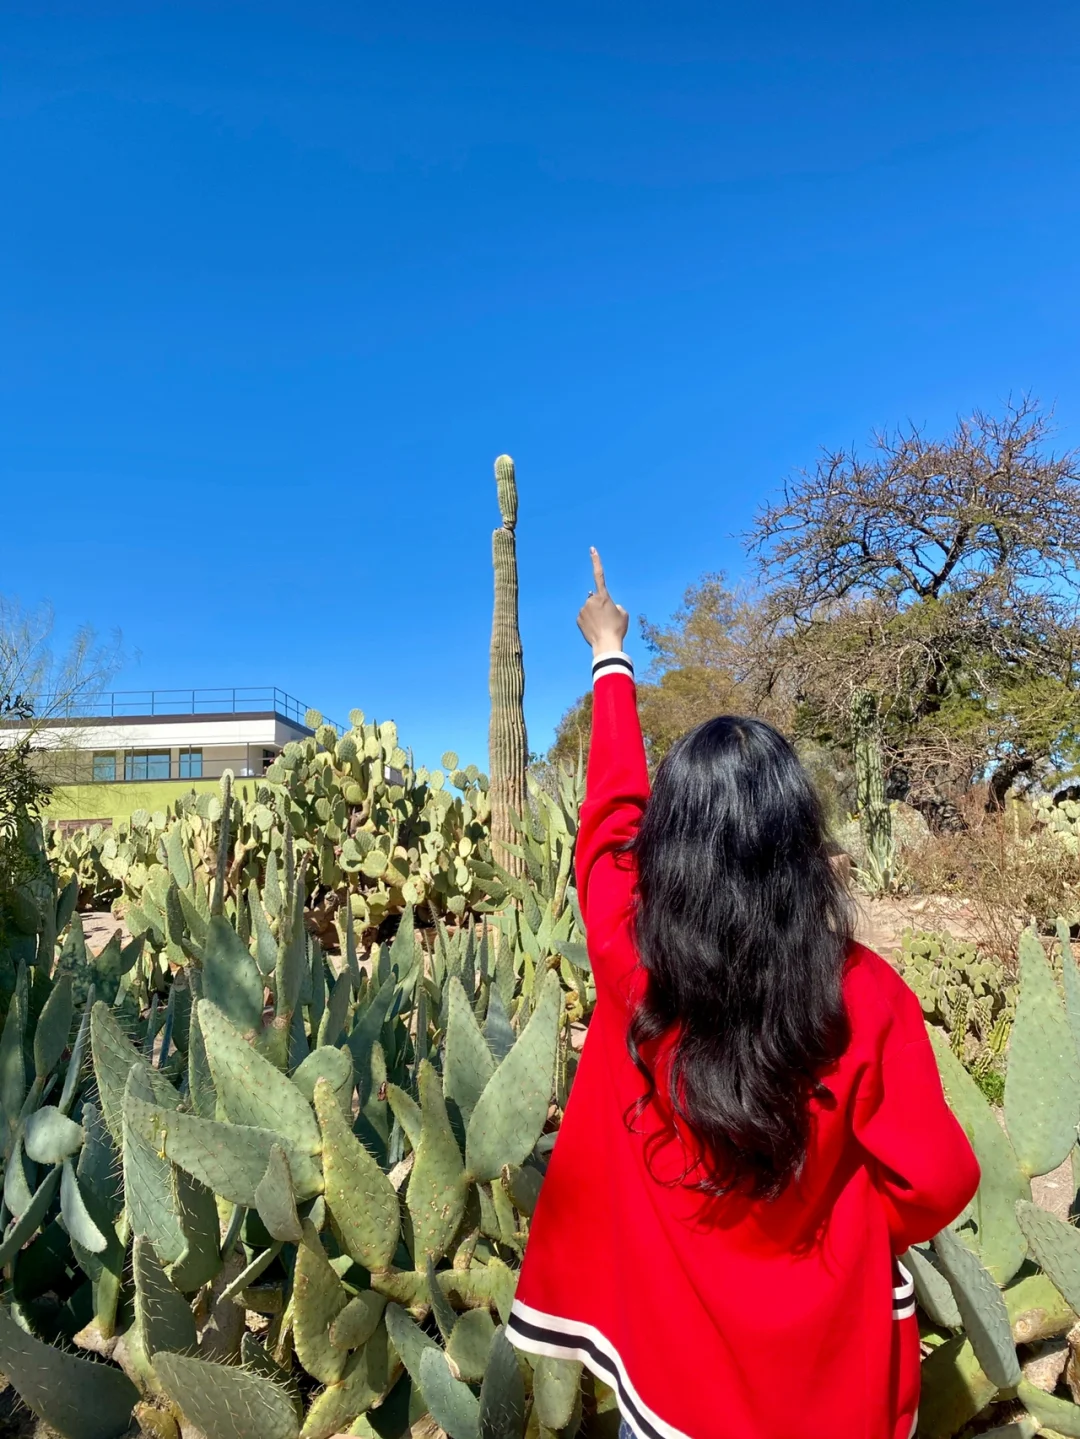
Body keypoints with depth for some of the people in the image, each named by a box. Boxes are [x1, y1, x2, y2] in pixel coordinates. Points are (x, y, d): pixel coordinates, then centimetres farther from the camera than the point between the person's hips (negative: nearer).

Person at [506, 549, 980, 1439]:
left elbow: (610, 813, -10)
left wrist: (611, 658, 3)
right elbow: (938, 1185, -14)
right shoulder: (868, 996, -26)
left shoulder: (631, 963, -25)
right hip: (828, 1367, 0)